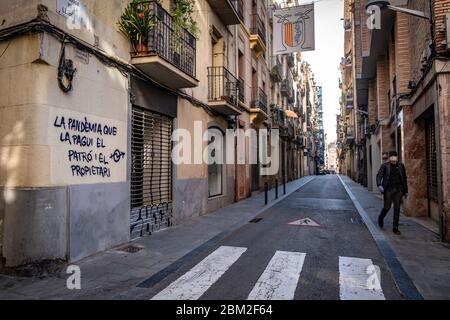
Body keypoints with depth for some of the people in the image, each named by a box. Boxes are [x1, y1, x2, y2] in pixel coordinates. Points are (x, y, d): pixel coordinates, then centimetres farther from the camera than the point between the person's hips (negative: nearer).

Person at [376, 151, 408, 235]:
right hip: (388, 190, -2)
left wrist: (406, 191, 13)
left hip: (398, 190, 3)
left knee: (397, 209, 3)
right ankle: (381, 218, 31)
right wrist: (379, 185, -26)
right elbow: (379, 175, -8)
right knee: (387, 207, 0)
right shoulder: (385, 166, -1)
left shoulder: (401, 166, 7)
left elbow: (405, 178, 14)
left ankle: (395, 228, 11)